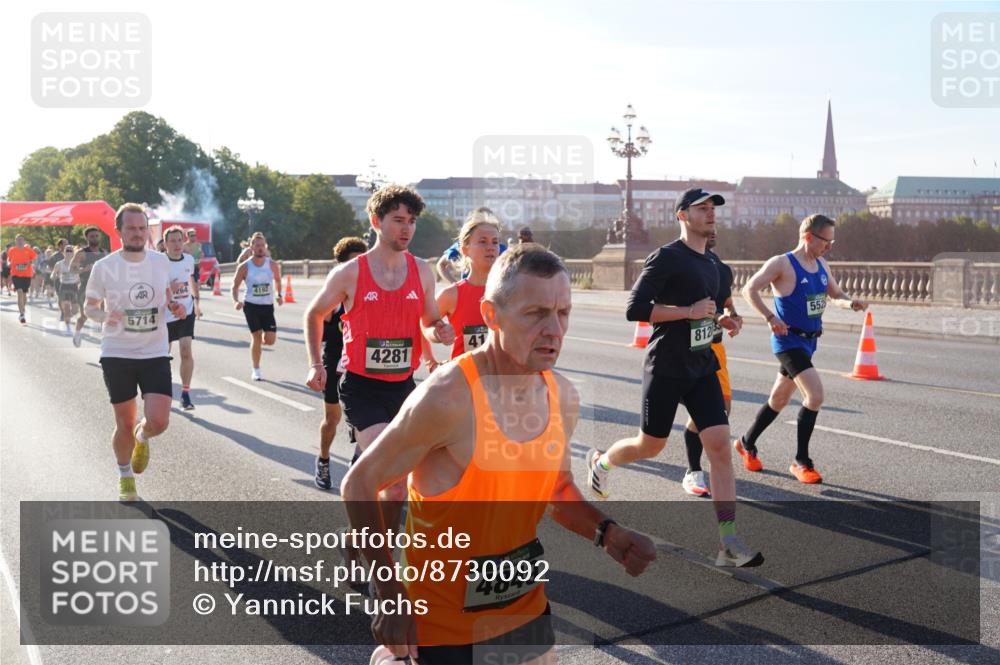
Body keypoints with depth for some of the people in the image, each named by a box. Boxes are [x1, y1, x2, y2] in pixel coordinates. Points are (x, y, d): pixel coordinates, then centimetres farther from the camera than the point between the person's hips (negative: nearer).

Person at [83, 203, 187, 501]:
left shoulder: (161, 262, 0)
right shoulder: (103, 267, -7)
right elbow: (90, 307, 4)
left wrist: (174, 306, -5)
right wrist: (105, 315, -18)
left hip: (155, 353, 1)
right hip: (117, 354, -1)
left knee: (158, 422, -11)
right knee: (125, 425, 7)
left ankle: (142, 438, 27)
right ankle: (125, 478, 33)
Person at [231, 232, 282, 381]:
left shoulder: (272, 265, -3)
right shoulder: (244, 267, -8)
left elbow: (277, 280, 17)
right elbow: (235, 286, -2)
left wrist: (278, 294, 6)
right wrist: (236, 301, -18)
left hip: (268, 306, 2)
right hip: (251, 305, -2)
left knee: (270, 340, -4)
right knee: (256, 336, -6)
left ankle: (260, 342, 35)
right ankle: (256, 371, 9)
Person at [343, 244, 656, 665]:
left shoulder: (564, 397, -5)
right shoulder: (447, 398, -25)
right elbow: (358, 486, -16)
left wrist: (606, 534, -6)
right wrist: (389, 595, -21)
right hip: (447, 620, -6)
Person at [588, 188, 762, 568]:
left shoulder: (710, 265, 14)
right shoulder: (667, 257, -11)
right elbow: (635, 309, -19)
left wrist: (718, 321, 8)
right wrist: (690, 312, -20)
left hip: (702, 369, 6)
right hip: (666, 369, -6)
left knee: (720, 447, -6)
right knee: (650, 446, 9)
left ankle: (729, 544, -5)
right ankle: (601, 462, 41)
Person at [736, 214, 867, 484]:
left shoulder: (821, 265, 10)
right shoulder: (782, 263, -14)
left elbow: (835, 294, 21)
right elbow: (750, 289, -18)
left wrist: (850, 302, -2)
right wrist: (771, 318, -29)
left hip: (809, 341, 9)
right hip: (789, 341, -9)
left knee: (779, 399, 18)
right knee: (815, 395, -20)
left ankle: (746, 444, 37)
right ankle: (801, 462, -7)